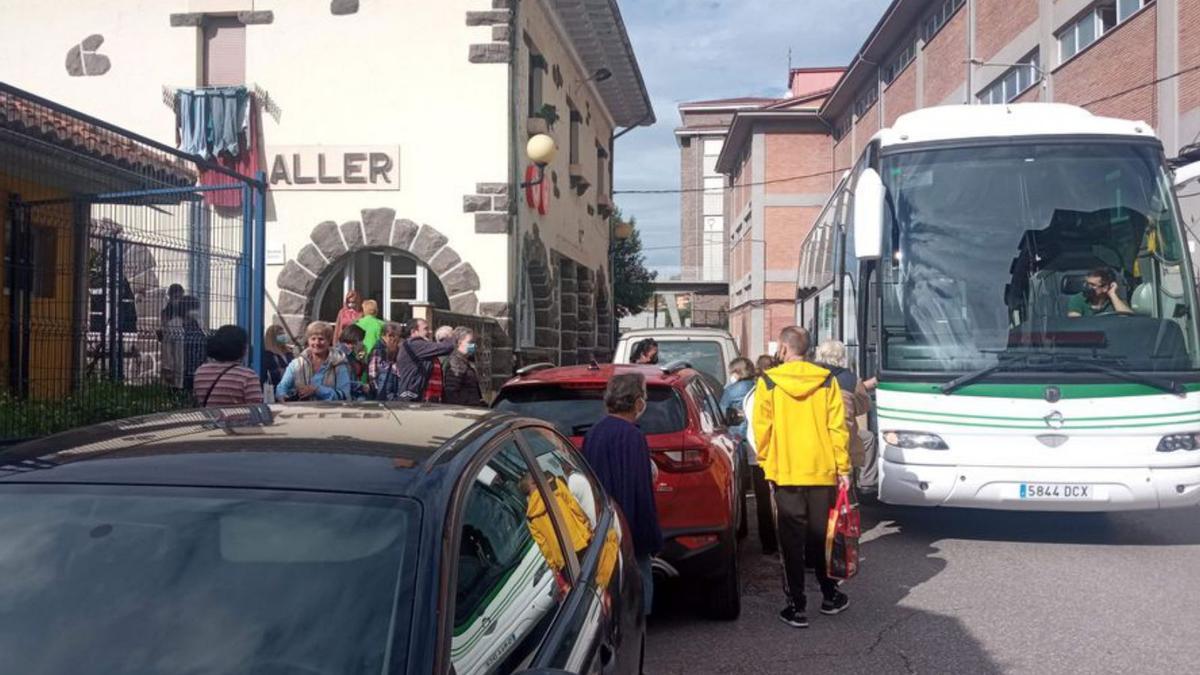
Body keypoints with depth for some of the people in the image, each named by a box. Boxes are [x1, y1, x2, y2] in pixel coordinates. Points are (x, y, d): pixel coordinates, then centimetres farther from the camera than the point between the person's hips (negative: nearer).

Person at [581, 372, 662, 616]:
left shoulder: (593, 433, 6)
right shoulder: (632, 436, -18)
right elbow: (641, 493, -19)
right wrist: (653, 539, -12)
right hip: (630, 537, -8)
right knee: (638, 595, 2)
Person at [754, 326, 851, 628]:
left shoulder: (768, 382, -6)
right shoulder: (826, 380, -1)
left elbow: (761, 429, -4)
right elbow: (837, 427, -2)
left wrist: (766, 462, 10)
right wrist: (843, 467, 5)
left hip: (784, 473, -2)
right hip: (822, 471, 2)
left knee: (792, 541, 4)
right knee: (821, 536, 15)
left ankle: (796, 606, 5)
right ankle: (830, 596, 27)